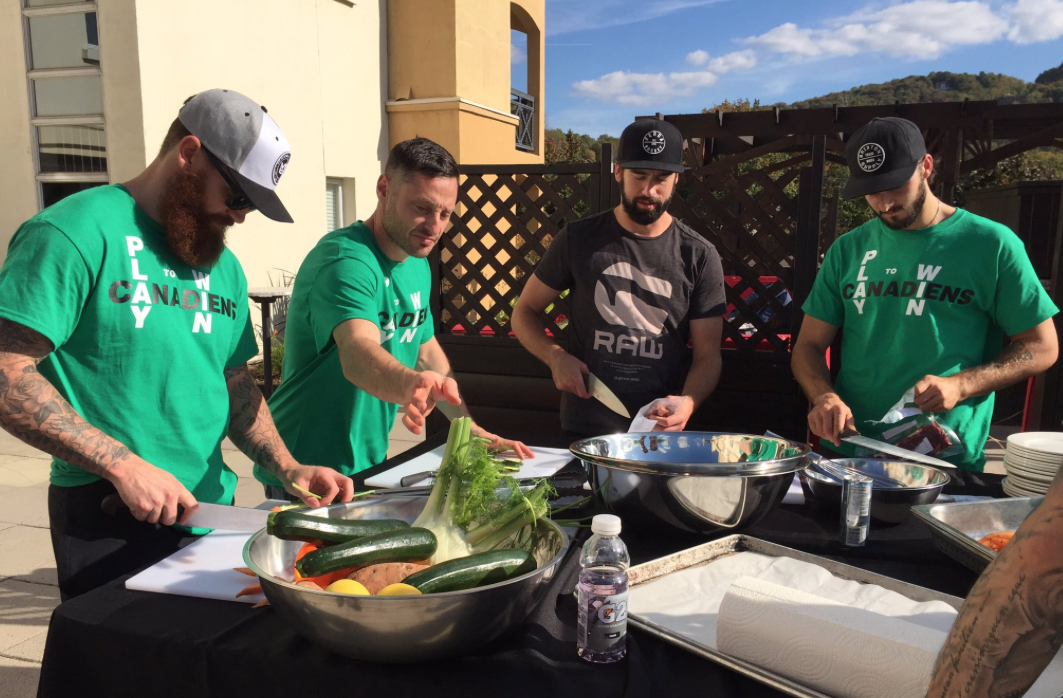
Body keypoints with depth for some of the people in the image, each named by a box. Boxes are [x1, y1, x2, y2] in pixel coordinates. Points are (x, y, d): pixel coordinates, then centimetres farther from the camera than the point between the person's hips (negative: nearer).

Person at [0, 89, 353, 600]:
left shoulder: (224, 266, 11)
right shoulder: (77, 232, -12)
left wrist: (287, 467, -1)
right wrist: (122, 464, -23)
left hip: (211, 511, 7)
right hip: (107, 519, -7)